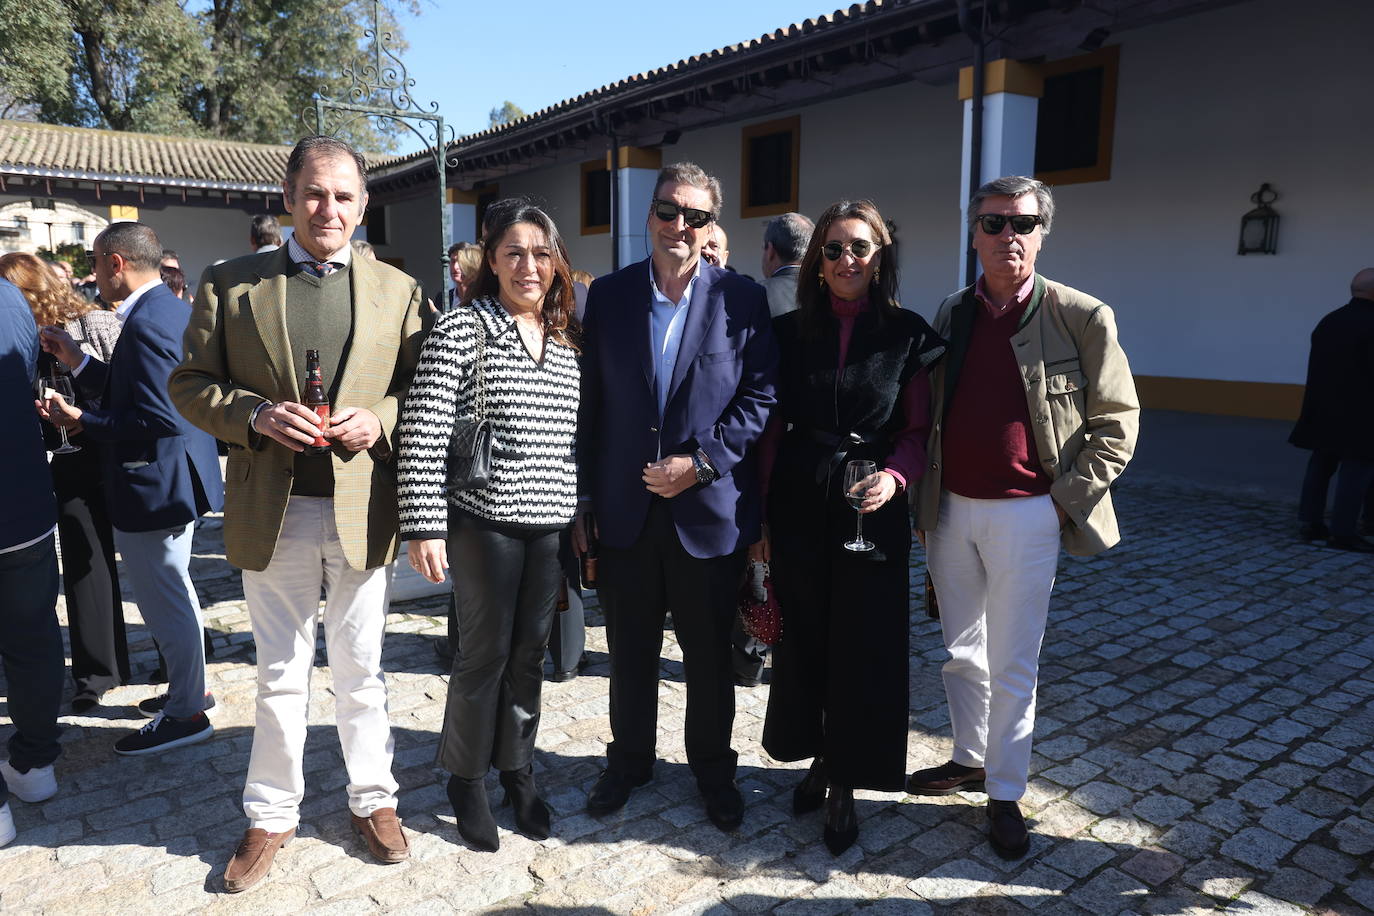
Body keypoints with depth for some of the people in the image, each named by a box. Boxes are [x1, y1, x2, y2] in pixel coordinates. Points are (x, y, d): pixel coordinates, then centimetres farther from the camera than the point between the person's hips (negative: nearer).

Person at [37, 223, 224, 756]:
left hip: (152, 486, -11)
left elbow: (157, 419, -27)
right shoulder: (172, 309, 9)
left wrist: (81, 421, -17)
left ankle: (186, 713, 19)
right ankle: (188, 689, 39)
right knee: (172, 594, 23)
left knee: (164, 602, 4)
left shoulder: (146, 322, -23)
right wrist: (76, 361, 9)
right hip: (177, 477, 11)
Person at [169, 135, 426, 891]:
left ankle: (373, 800, 33)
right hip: (272, 511, 0)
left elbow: (423, 390, 6)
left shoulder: (397, 289, 5)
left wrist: (380, 419, -14)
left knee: (362, 671, 14)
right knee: (280, 676, 13)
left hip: (361, 509, 0)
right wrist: (254, 415, -14)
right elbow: (189, 383, 4)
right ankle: (271, 816, 32)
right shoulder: (229, 283, 4)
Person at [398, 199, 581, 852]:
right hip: (485, 519, -5)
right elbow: (422, 430, -13)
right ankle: (466, 778, 28)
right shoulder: (462, 329, -8)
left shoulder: (565, 340, 10)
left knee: (530, 652, 13)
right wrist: (423, 526, -17)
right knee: (485, 652, 6)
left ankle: (517, 770, 33)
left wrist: (587, 517, 13)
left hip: (552, 522, 5)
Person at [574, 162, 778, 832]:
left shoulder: (742, 299, -2)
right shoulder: (609, 294, 4)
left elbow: (760, 395, -4)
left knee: (710, 655, 13)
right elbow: (590, 403, 5)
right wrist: (582, 497, 3)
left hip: (709, 509, -1)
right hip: (625, 508, 2)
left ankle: (713, 770, 34)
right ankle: (629, 761, 37)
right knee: (630, 651, 16)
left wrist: (701, 462, -14)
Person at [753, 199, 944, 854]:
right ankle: (819, 757, 34)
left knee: (863, 647, 5)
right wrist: (759, 518, 2)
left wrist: (894, 477, -20)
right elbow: (771, 430, 4)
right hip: (796, 507, 2)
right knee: (803, 640, 12)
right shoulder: (789, 333, 3)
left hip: (871, 511, -1)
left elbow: (916, 429, 1)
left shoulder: (907, 334, -1)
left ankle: (845, 786, 22)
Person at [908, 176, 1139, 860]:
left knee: (1012, 663, 4)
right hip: (950, 511, 4)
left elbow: (1117, 418, -3)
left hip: (1026, 515, -4)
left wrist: (1068, 496, -10)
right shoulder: (951, 315, 7)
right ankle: (969, 759, 36)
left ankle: (1005, 794, 22)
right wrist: (922, 499, 8)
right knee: (961, 651, 17)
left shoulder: (1082, 317, -6)